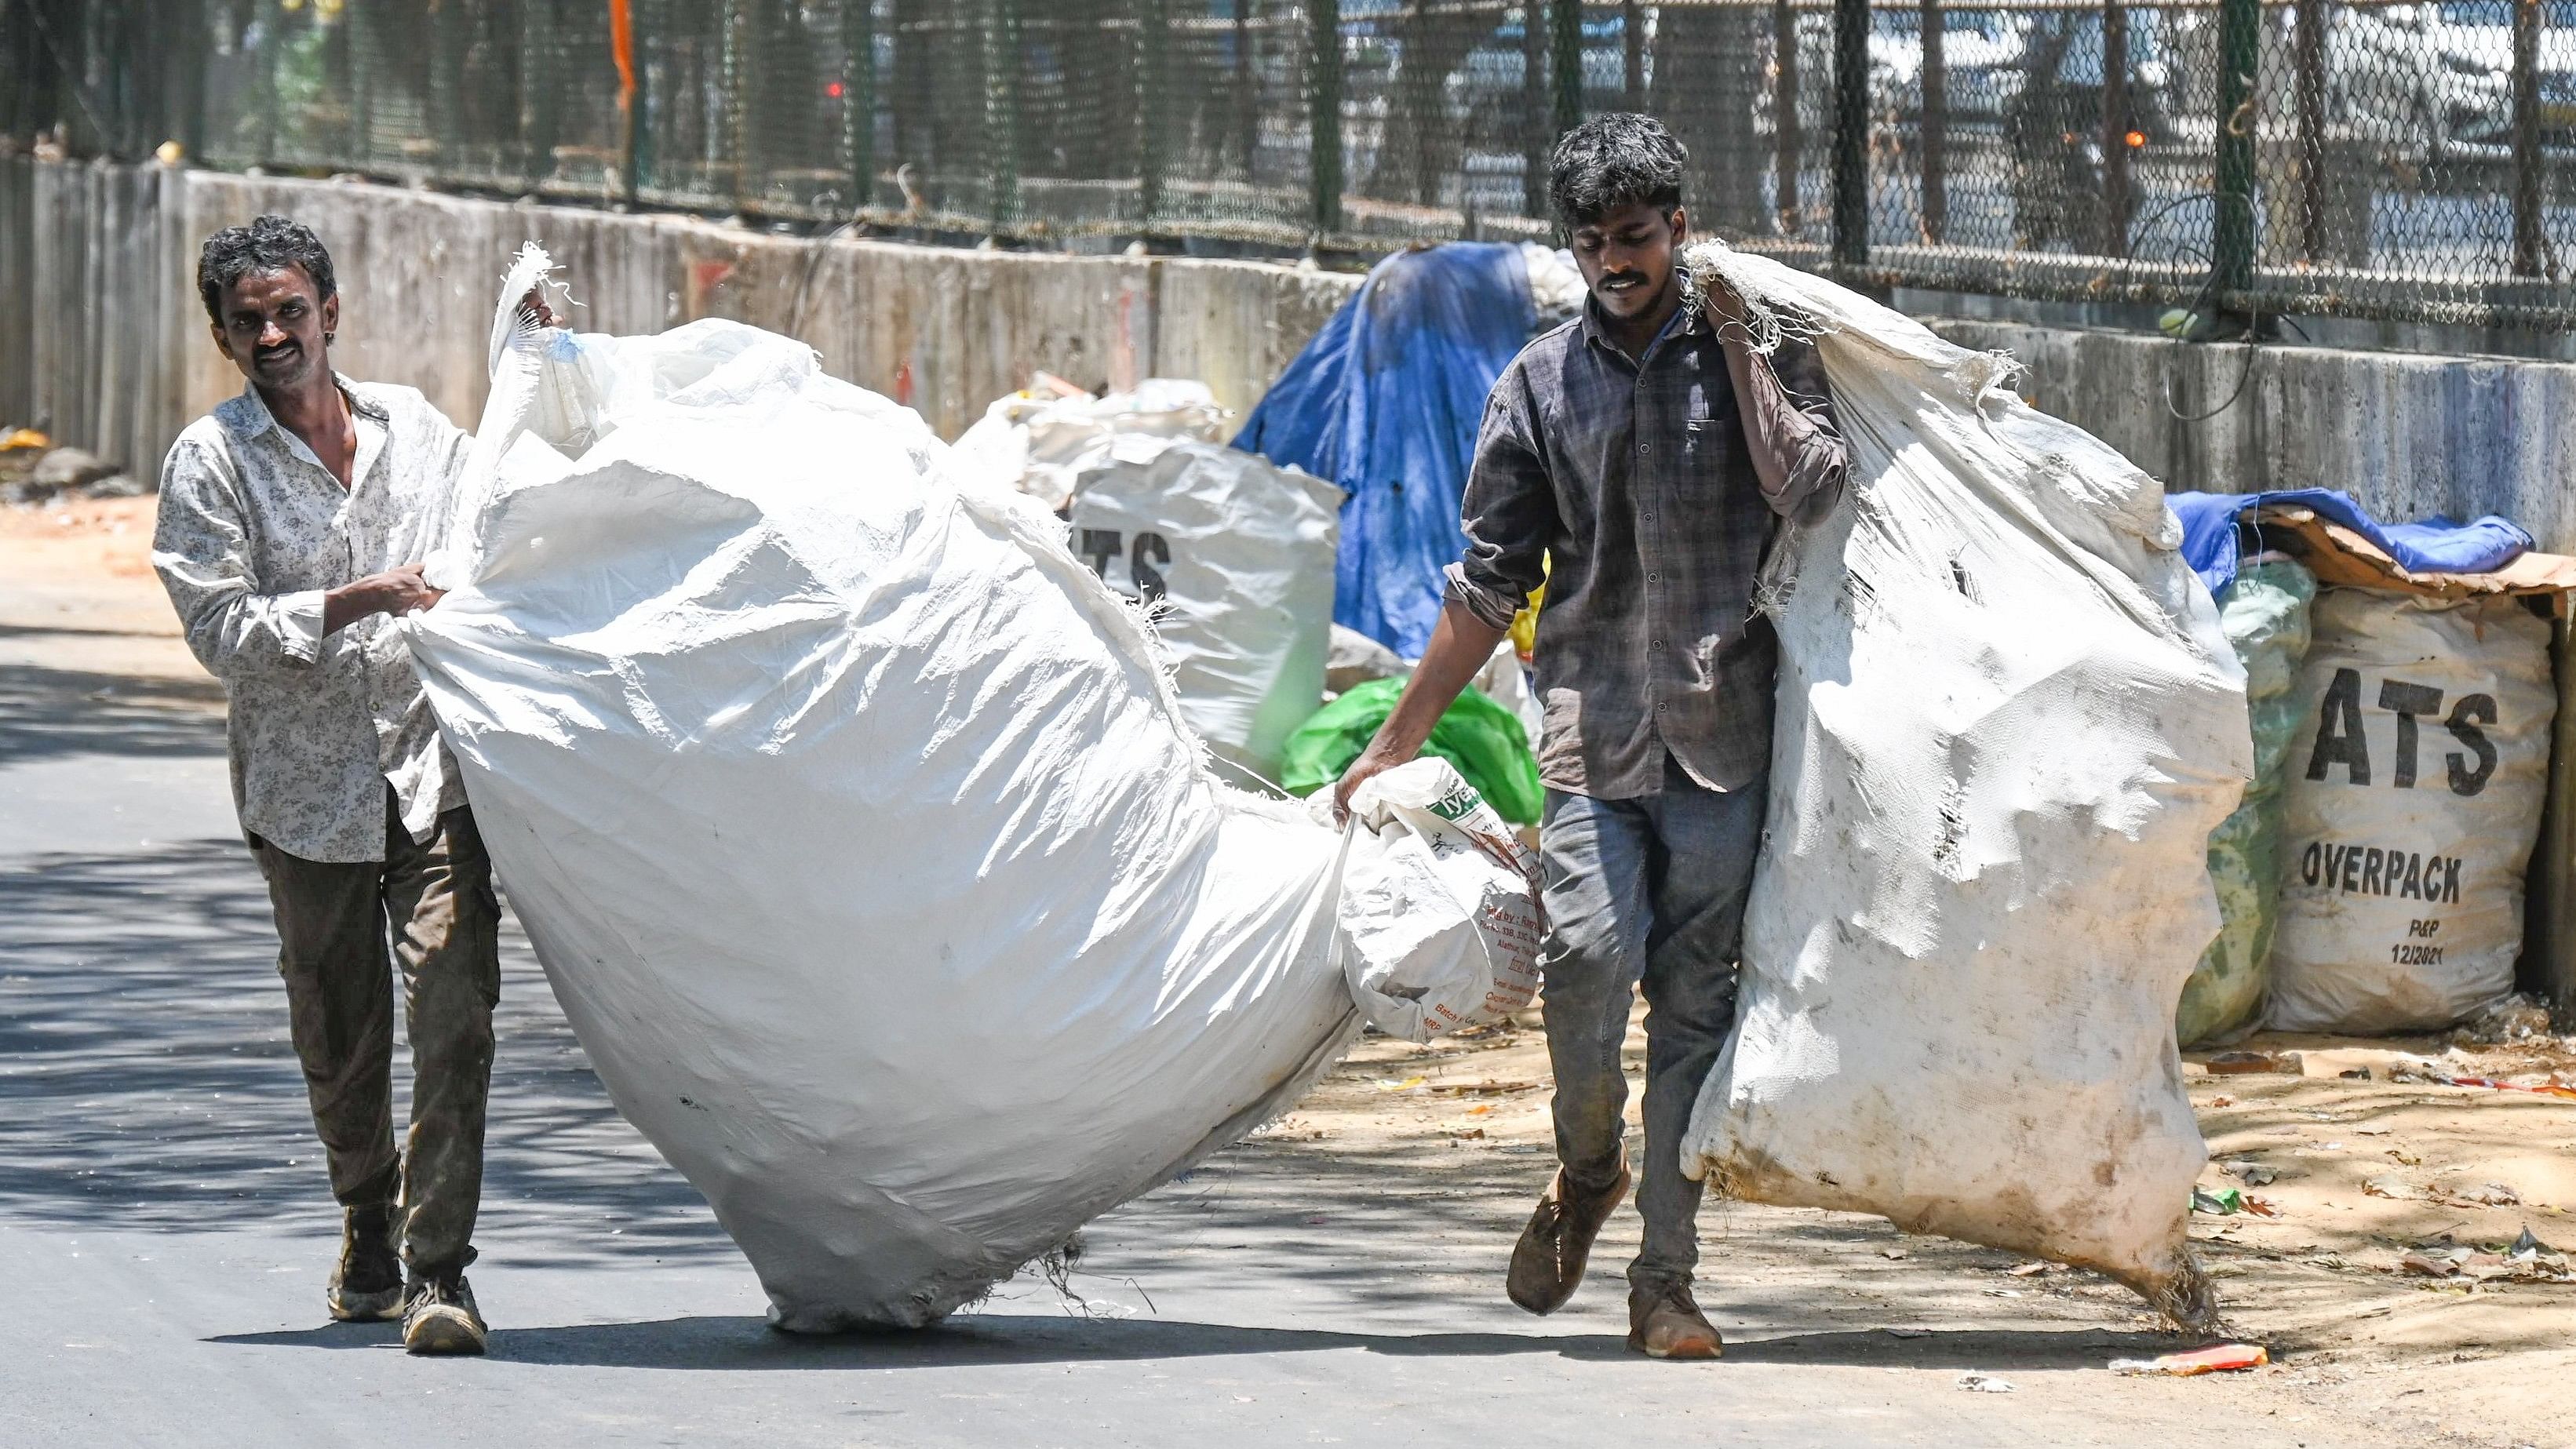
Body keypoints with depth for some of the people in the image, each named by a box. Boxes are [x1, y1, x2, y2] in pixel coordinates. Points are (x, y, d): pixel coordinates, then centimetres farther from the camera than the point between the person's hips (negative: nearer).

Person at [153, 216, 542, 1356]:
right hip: (308, 781, -1)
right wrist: (347, 605, -22)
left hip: (435, 763, 1)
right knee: (336, 1035, 10)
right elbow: (221, 631, -11)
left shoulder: (416, 430, 7)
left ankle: (438, 1264, -13)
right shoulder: (210, 462, -3)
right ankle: (366, 1227, 35)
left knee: (454, 1012, -14)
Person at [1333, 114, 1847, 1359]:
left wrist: (1735, 341, -6)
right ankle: (1584, 1172, 11)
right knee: (1589, 955, -18)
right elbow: (1492, 580, 15)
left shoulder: (1754, 355, 7)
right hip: (1592, 728, 1)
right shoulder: (1541, 382, 12)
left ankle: (1665, 1281, 3)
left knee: (1695, 1001, -2)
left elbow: (1807, 488, -11)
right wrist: (1397, 739, 14)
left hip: (1722, 734, -1)